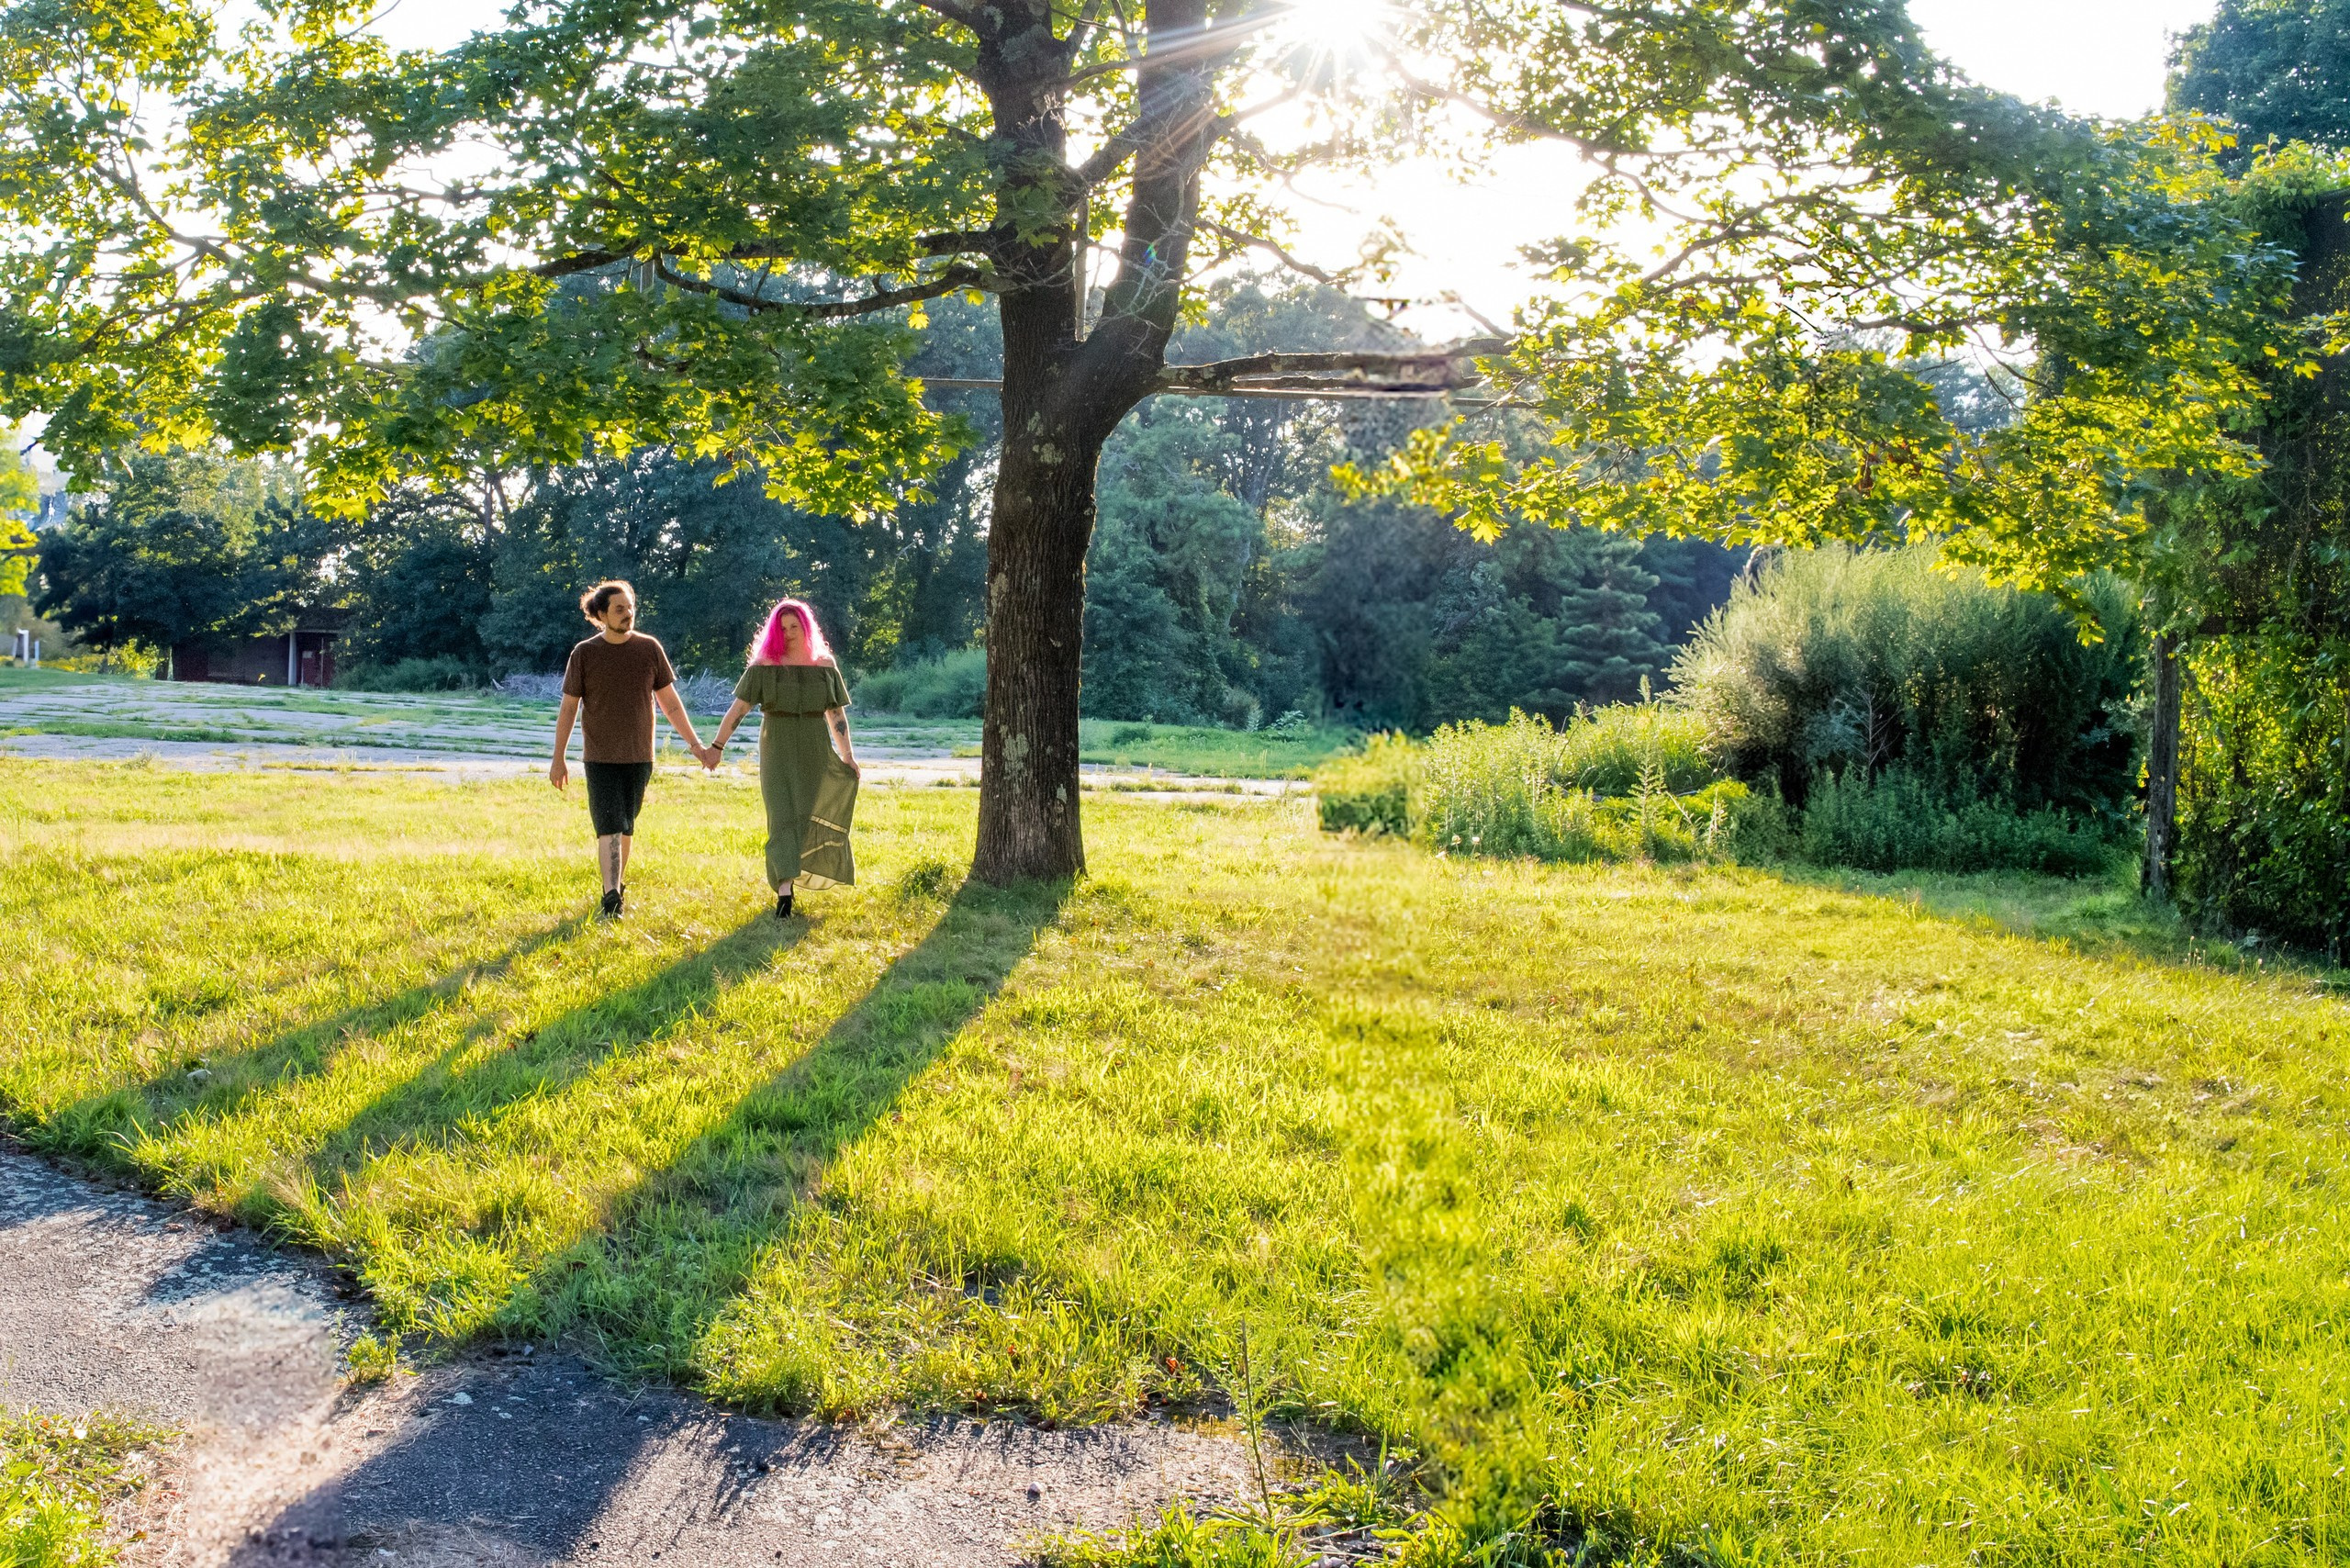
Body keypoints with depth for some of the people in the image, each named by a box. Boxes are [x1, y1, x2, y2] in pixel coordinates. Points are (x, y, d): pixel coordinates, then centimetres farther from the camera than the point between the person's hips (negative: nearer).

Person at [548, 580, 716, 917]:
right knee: (608, 828, -10)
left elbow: (669, 701, 6)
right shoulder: (584, 654, -4)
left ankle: (619, 885, 27)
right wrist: (558, 760, 0)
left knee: (625, 827, 12)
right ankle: (612, 899, -15)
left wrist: (696, 745, 3)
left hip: (639, 756, 2)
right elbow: (568, 707, 1)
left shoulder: (649, 648, 1)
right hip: (601, 757, -2)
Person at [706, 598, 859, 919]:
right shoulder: (764, 666, -1)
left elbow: (836, 714, 10)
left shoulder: (825, 665, 5)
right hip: (777, 751, -2)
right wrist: (717, 745, -12)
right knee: (782, 817, -10)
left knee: (807, 817, 5)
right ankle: (784, 893, -14)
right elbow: (738, 708, -5)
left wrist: (848, 755, 6)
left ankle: (787, 877, 25)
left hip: (815, 752, 3)